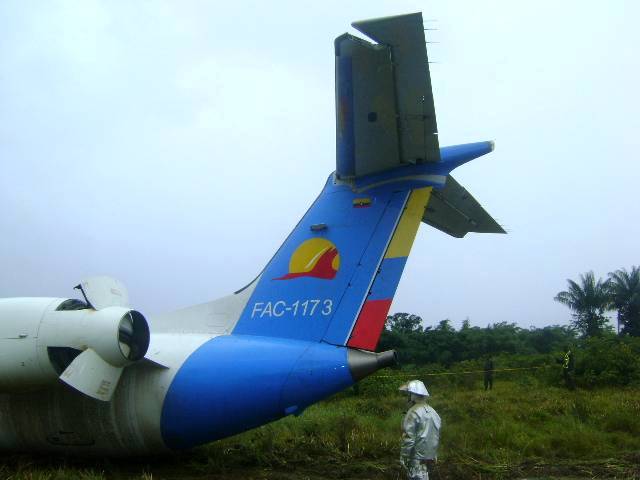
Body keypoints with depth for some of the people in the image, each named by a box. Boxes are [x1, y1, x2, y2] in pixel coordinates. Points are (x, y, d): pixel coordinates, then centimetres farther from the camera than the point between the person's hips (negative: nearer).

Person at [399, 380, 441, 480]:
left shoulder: (413, 413, -16)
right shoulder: (433, 412, 11)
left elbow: (409, 438, -19)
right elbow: (436, 437, 15)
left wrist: (403, 457, -14)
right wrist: (434, 455, 21)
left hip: (417, 457, -8)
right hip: (429, 456, 8)